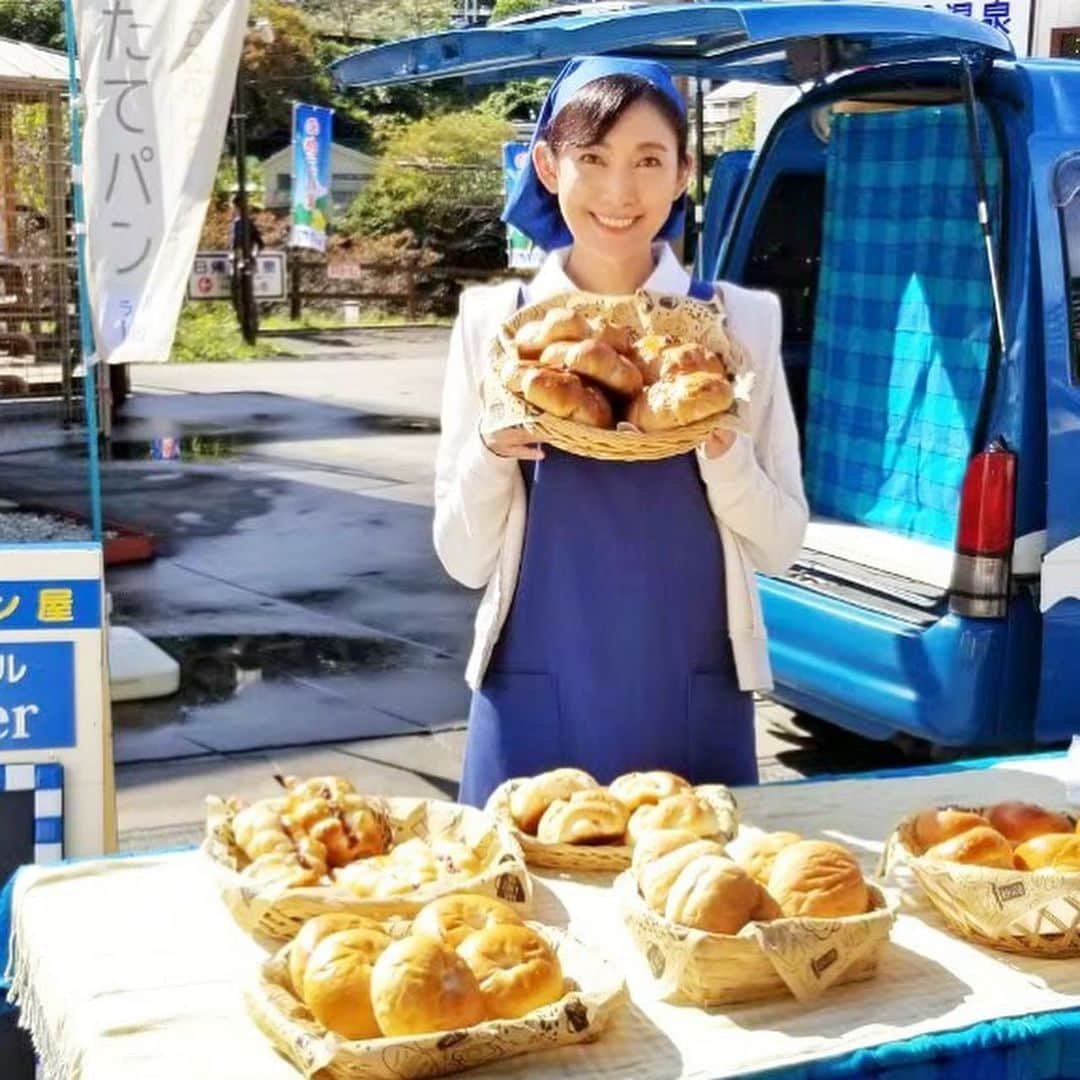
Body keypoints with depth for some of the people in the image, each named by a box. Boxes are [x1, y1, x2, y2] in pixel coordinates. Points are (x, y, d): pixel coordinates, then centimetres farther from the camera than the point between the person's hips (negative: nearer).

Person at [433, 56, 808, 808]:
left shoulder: (738, 321, -1)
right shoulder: (495, 321, -2)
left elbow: (779, 547, 0)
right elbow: (465, 559, 0)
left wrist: (722, 448, -17)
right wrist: (492, 452, -18)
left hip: (696, 704, 0)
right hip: (535, 704, 0)